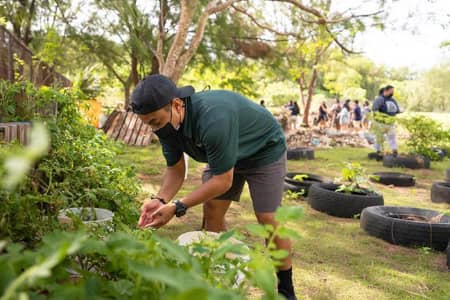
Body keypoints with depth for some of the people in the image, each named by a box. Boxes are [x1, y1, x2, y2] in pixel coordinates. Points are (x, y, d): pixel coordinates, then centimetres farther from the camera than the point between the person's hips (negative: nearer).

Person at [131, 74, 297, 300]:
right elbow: (175, 170, -8)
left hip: (264, 150, -7)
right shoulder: (166, 123, -18)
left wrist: (177, 207, -36)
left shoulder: (213, 118, -43)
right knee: (211, 213, 1)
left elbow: (223, 180, -35)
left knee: (267, 219, -9)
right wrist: (160, 199, -27)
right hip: (224, 153, 7)